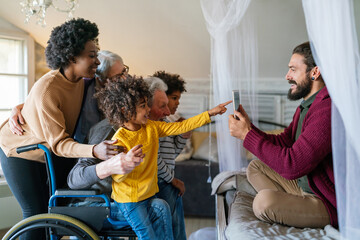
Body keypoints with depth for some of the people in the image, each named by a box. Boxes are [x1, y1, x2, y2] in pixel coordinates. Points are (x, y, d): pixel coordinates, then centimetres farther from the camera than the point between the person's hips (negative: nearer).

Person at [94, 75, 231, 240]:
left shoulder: (151, 127, -4)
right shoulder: (119, 140, -23)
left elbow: (180, 127, -4)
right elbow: (117, 177, -19)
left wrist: (210, 113, -7)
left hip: (150, 193, 7)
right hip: (130, 201, -6)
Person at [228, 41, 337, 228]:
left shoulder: (327, 109, -26)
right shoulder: (306, 105, 10)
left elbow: (293, 165, -30)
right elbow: (282, 142, 13)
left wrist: (247, 135, -22)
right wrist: (249, 127, -1)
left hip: (329, 204, -10)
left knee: (264, 200, -31)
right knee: (255, 167, 13)